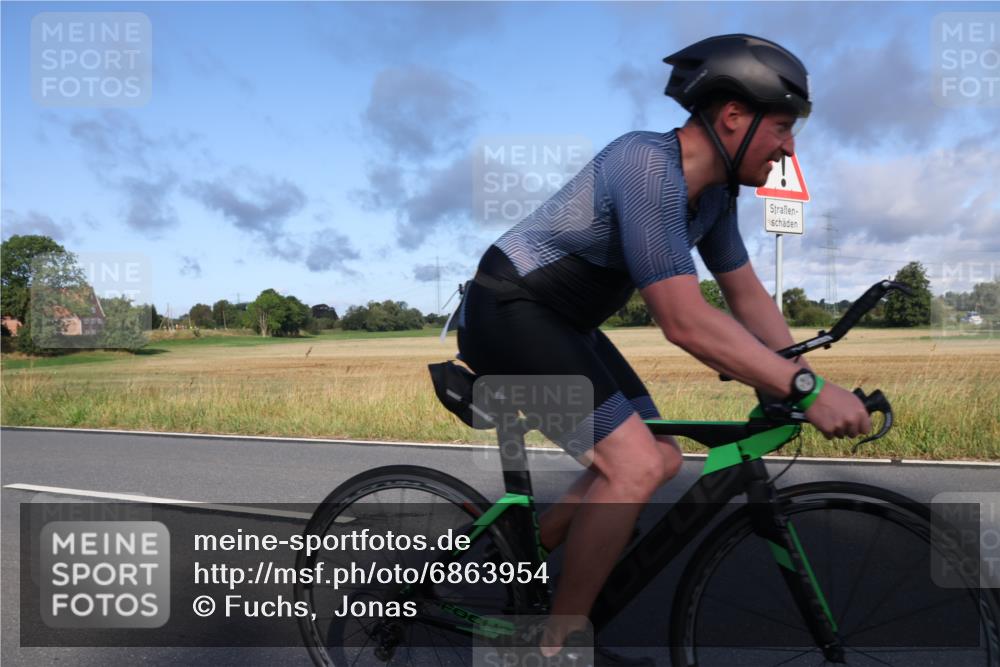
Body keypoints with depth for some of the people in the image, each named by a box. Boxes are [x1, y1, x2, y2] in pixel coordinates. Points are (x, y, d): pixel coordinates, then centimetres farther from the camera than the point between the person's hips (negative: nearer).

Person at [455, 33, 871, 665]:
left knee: (661, 461, 7)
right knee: (636, 466, -19)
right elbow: (686, 323, -31)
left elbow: (750, 296, 10)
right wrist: (806, 387, -29)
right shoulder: (648, 165, -26)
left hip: (563, 323, 10)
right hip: (509, 313, -10)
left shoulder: (715, 190, 4)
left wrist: (803, 381, -1)